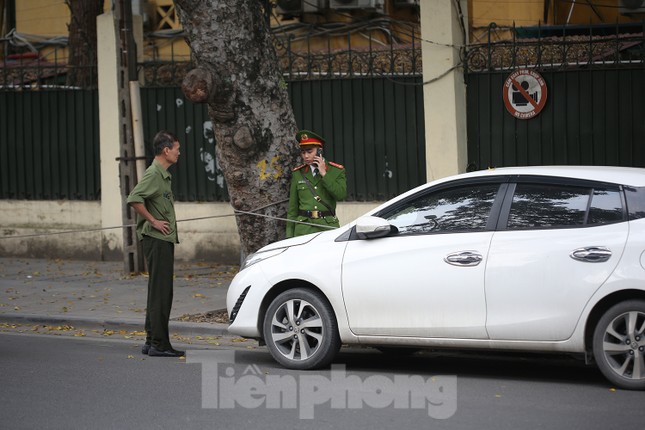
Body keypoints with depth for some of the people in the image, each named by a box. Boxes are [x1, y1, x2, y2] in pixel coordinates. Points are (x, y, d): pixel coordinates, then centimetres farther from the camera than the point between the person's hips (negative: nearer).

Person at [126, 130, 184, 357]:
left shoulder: (163, 175, 17)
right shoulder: (153, 174, -14)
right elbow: (134, 199, -26)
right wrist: (154, 221, -19)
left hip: (164, 240, 10)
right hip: (157, 239, -10)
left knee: (160, 292, 13)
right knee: (160, 292, -9)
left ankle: (152, 341, 17)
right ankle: (159, 344, -9)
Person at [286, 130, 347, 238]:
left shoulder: (336, 171, 7)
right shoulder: (298, 173, 12)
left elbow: (341, 194, -9)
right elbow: (292, 208, 12)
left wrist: (324, 174, -9)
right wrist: (289, 236, 7)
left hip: (328, 228, -1)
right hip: (304, 228, 1)